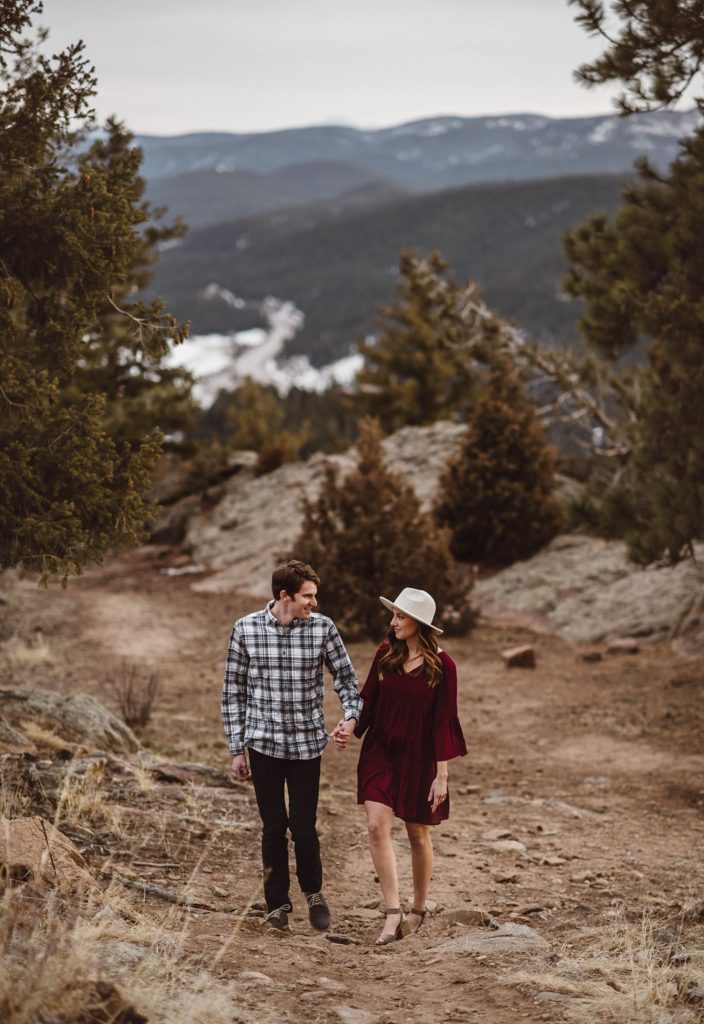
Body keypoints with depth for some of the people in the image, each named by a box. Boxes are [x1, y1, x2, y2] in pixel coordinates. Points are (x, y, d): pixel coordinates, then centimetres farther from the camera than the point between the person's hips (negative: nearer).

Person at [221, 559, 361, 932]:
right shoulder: (246, 629, -6)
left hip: (307, 743, 0)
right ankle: (277, 902, 25)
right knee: (273, 828, 8)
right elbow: (233, 692, 1)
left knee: (304, 827, 1)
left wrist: (351, 717, -15)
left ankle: (313, 892, 28)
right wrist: (237, 750, 1)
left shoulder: (322, 628, -5)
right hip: (264, 743, 0)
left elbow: (346, 678, 4)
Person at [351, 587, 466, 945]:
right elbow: (367, 699, 4)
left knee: (418, 835, 10)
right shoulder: (386, 654, 0)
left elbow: (442, 722, -8)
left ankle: (418, 909, 30)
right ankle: (393, 912, -10)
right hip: (379, 752, 3)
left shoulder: (441, 665, -10)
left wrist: (441, 775, -8)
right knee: (377, 827, -13)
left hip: (418, 758, -3)